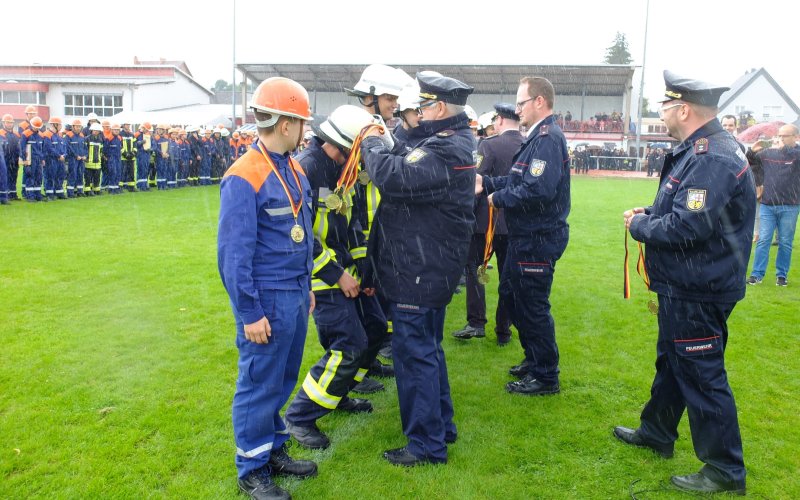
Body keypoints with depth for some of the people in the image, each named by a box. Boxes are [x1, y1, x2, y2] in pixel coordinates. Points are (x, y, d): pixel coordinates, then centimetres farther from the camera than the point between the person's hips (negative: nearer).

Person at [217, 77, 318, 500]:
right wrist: (250, 313, -16)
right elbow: (233, 254, -16)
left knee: (283, 380, 19)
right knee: (260, 385, 6)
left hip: (296, 295, 8)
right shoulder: (244, 177, -17)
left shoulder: (293, 169, 9)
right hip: (267, 299, -8)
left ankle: (274, 449, 37)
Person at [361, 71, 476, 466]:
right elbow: (408, 168, 14)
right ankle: (442, 425, 36)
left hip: (420, 273, -11)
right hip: (430, 268, 11)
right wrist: (380, 143, 3)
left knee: (414, 353, -1)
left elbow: (393, 177, -30)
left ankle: (427, 444, 13)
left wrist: (372, 143, -13)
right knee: (427, 349, 21)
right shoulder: (451, 142, 14)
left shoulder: (447, 151, -21)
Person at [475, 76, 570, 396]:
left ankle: (545, 377, 18)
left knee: (532, 305, 1)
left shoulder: (548, 138, -20)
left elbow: (538, 190, -30)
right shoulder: (537, 137, 13)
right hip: (526, 236, 11)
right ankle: (534, 358, 37)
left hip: (539, 239, -11)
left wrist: (499, 198, -17)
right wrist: (487, 183, 6)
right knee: (509, 292, 21)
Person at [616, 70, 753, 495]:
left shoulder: (712, 158, -24)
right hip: (684, 286, 11)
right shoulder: (700, 150, 9)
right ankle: (656, 432, 41)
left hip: (699, 293, -11)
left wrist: (638, 225, -13)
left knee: (701, 376, 1)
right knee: (671, 362, 23)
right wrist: (651, 214, 3)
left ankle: (725, 470, 17)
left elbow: (686, 229, -30)